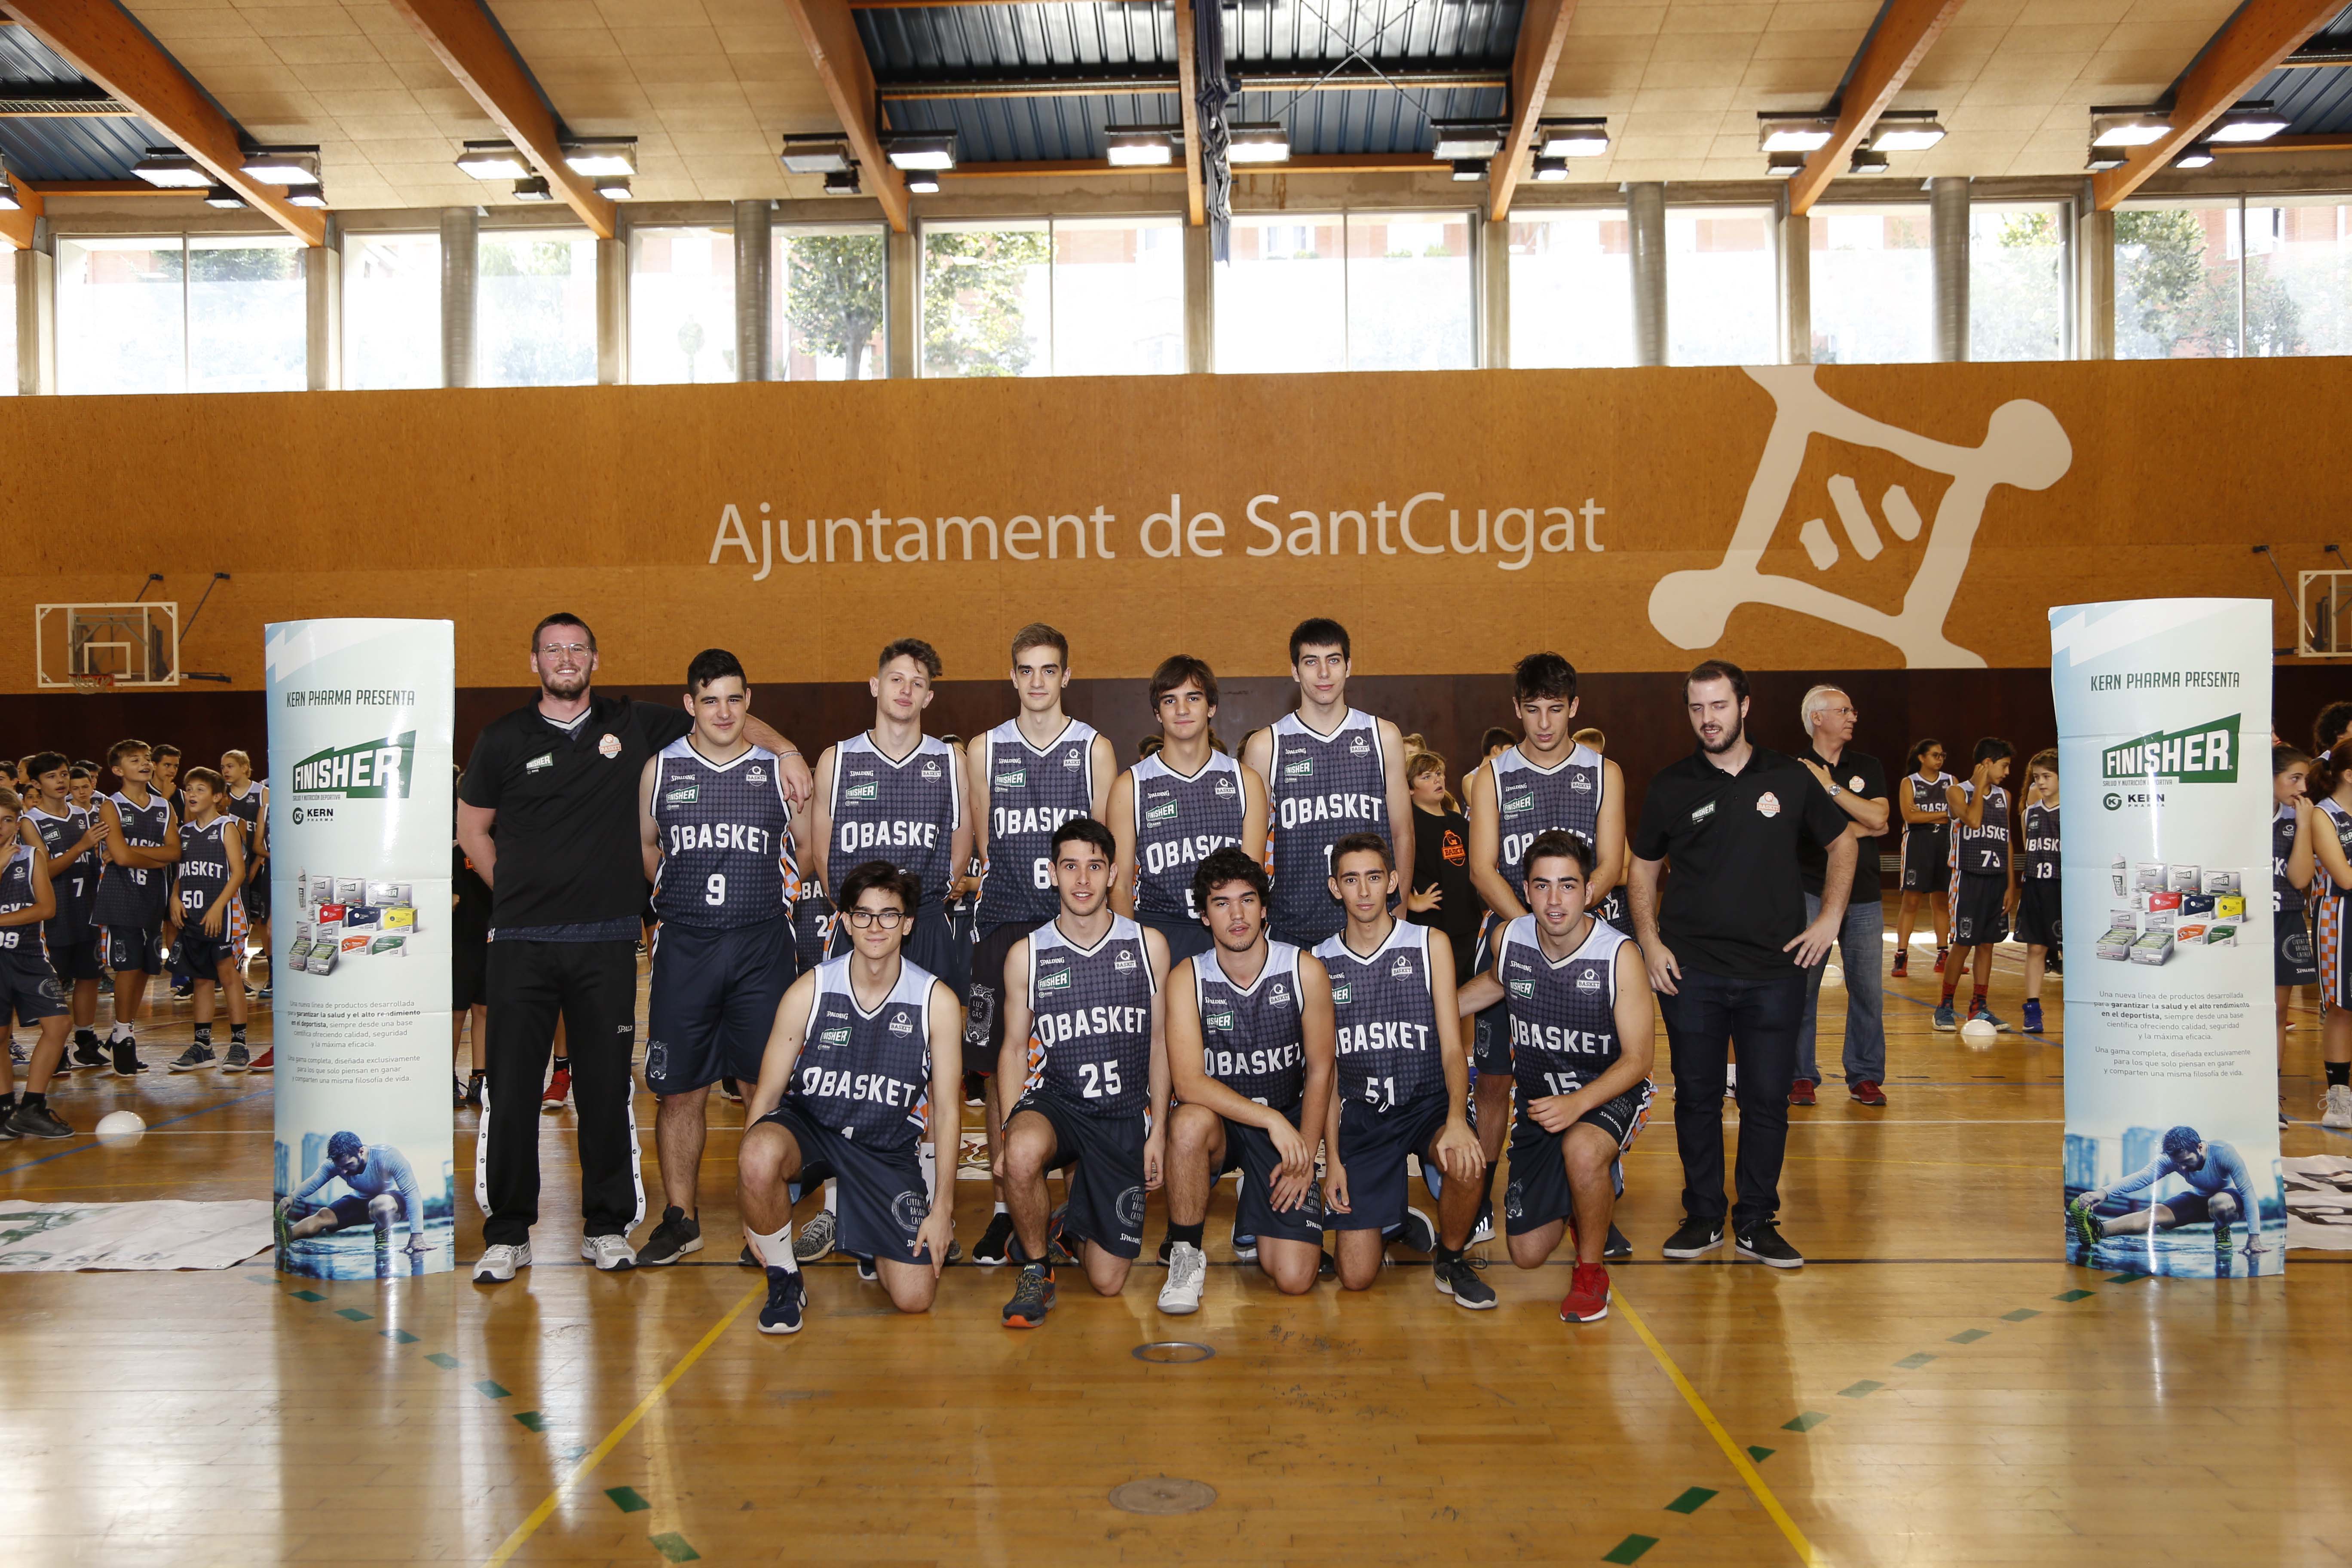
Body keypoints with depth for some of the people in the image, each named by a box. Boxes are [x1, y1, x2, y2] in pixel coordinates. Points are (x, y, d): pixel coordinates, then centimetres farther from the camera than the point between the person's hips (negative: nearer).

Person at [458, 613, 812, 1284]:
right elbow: (472, 827, 15)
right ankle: (507, 1234, 12)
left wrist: (784, 749, 3)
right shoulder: (503, 739, 6)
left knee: (607, 1086, 4)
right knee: (512, 1086, 0)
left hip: (607, 942, 1)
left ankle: (608, 1227, 16)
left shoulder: (632, 724, 7)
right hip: (522, 943, 0)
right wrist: (520, 889, 8)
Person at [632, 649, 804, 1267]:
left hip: (762, 944, -1)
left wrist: (779, 901, 5)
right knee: (680, 1089, 4)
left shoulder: (780, 770, 4)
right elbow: (644, 846, 18)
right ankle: (681, 1218, 17)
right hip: (685, 944, 1)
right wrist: (682, 895, 11)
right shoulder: (660, 769, 6)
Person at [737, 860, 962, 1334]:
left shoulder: (937, 1002, -8)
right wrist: (752, 1197, -12)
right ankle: (784, 1280, -9)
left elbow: (946, 1110, -4)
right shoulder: (809, 991, -9)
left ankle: (866, 1234, 27)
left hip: (888, 1147, 1)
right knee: (759, 1155, -38)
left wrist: (942, 1207, -6)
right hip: (808, 1126, 0)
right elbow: (767, 1092, -7)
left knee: (915, 1298, -9)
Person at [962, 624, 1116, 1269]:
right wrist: (1012, 884, 4)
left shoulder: (1094, 749, 5)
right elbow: (981, 847, 14)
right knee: (996, 1065, 1)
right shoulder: (984, 750, 10)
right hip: (1002, 925, 2)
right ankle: (1005, 1205, 13)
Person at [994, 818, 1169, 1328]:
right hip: (1054, 1101, -1)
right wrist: (1008, 1134, -7)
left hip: (1125, 1114, 1)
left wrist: (1158, 1130, 2)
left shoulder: (1148, 945, 3)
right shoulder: (1027, 954, 1)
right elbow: (1014, 1050, 5)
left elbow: (1159, 1041, 7)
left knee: (1108, 1281, -1)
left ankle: (1071, 1228, 36)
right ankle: (1036, 1269, -11)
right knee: (1023, 1152, -40)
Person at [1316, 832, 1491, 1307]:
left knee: (1466, 1161, -37)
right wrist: (1332, 1157, -2)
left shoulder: (1431, 944, 0)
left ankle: (1450, 1259, -5)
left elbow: (1452, 1046, -6)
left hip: (1428, 1104, -1)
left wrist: (1457, 1119, -24)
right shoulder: (1321, 963, 5)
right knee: (1356, 1277, -8)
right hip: (1361, 1115, 1)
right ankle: (1388, 1218, 28)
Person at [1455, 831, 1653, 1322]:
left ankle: (1591, 1269, -12)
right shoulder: (1508, 939, -9)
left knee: (1582, 1150, -40)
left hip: (1610, 1094, -4)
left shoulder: (1620, 955, -21)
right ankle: (1578, 1201, 39)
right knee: (1527, 1254, 3)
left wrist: (1578, 1103, -34)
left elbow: (1637, 1059, -19)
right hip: (1539, 1099, 4)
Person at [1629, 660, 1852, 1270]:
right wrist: (1650, 941, -1)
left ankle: (1757, 1224, 17)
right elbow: (1643, 869, 11)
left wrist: (1830, 918, 4)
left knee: (1768, 1100, 4)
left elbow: (1841, 842, 15)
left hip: (1775, 971, 0)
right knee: (1697, 1098, 6)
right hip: (1691, 970, 0)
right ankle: (1702, 1218, 19)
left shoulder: (1791, 778, 3)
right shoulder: (1670, 787, 3)